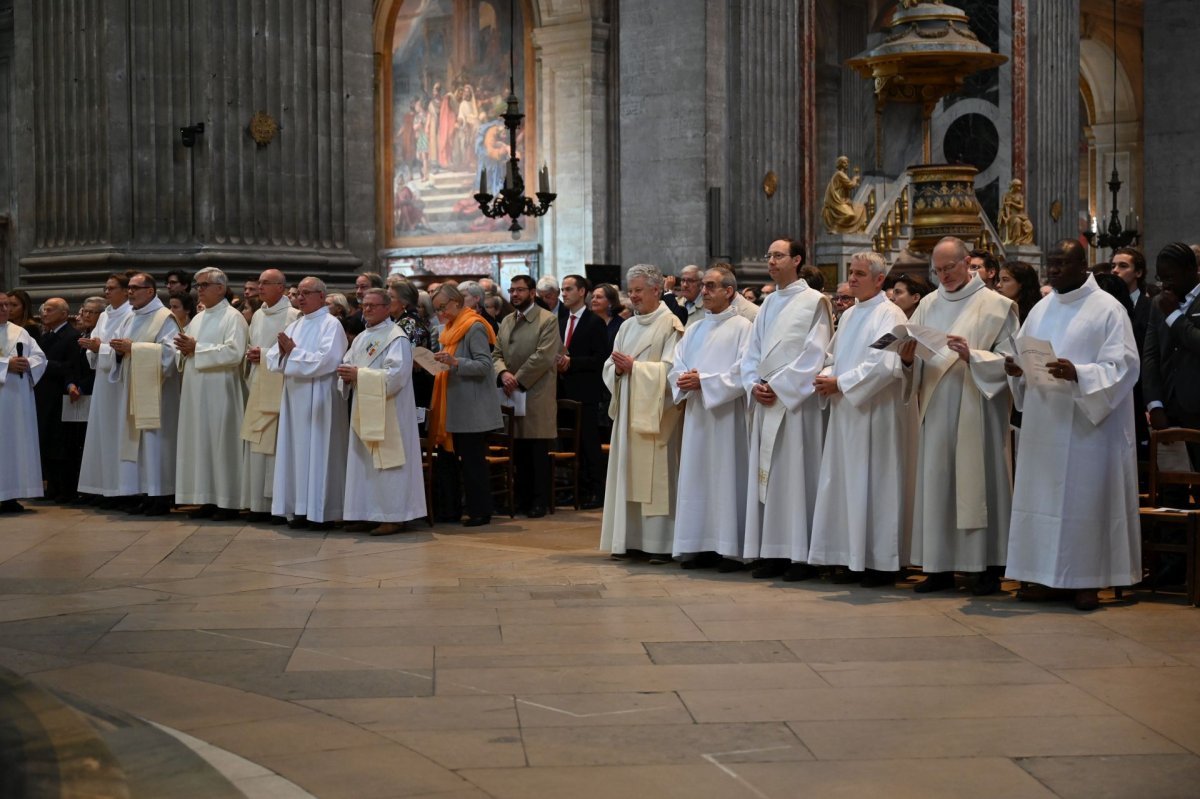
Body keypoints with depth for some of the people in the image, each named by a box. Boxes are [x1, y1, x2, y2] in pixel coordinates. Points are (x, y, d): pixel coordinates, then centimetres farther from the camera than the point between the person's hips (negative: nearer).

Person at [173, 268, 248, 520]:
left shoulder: (233, 318, -7)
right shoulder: (198, 319, 18)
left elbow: (234, 352, -20)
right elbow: (185, 348, 22)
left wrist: (197, 348, -17)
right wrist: (184, 349, -3)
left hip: (219, 393, -8)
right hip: (196, 393, 8)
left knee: (221, 445, -5)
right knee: (200, 444, 7)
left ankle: (228, 503, 1)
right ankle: (207, 499, 13)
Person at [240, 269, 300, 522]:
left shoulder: (293, 316, -7)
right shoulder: (258, 315, 16)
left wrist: (265, 354, -14)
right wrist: (251, 354, 2)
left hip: (279, 390, -7)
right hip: (258, 388, 7)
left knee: (278, 444, -7)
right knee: (256, 444, 6)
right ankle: (259, 503, 12)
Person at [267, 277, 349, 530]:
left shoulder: (331, 325, -6)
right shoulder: (295, 326, 15)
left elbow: (326, 360, -19)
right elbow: (273, 358, 10)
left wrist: (293, 352, -13)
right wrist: (283, 351, -11)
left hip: (319, 400, -7)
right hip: (295, 398, 7)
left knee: (318, 453, -4)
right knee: (297, 452, 7)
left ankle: (322, 512, 1)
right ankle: (301, 509, 12)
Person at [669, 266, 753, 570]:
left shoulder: (742, 327, -4)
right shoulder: (694, 330, 17)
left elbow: (743, 373, -13)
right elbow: (676, 369, 12)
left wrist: (704, 381, -15)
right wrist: (684, 381, -10)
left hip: (727, 415, -7)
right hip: (696, 414, 7)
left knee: (727, 477, -5)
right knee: (696, 478, 5)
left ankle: (730, 549, -1)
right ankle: (702, 546, 10)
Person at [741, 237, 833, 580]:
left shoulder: (814, 301, -3)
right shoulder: (768, 304, 18)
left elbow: (814, 354, -11)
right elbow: (753, 352, 17)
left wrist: (778, 386, -14)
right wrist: (754, 384, -1)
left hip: (796, 401, -7)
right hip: (766, 401, 7)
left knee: (797, 472, -6)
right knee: (768, 476, 5)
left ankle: (802, 555, -2)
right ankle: (773, 552, 9)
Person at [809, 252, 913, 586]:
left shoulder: (890, 316, -10)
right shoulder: (849, 315, 16)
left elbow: (885, 365, -20)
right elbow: (834, 358, 21)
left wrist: (840, 383, -16)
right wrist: (827, 378, -1)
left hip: (875, 414, -8)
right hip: (846, 413, 8)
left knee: (874, 483, -4)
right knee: (846, 484, 7)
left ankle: (881, 562, 3)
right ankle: (854, 558, 13)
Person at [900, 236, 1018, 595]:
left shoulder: (996, 306, 0)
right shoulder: (929, 304, 13)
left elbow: (1008, 360, -7)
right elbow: (914, 360, 12)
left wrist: (972, 356, -20)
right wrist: (907, 358, -10)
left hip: (976, 413, -4)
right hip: (936, 412, 4)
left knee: (979, 483, -3)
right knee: (937, 486, 4)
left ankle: (988, 568, 4)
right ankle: (940, 567, 11)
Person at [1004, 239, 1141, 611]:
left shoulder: (1108, 309, -5)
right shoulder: (1041, 309, 14)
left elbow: (1123, 367, -13)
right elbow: (1021, 356, 16)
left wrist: (1077, 373, -27)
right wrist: (1015, 368, -8)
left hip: (1087, 423, -6)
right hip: (1043, 423, 6)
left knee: (1084, 496, -3)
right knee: (1041, 496, 6)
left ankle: (1085, 580, 3)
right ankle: (1043, 574, 13)